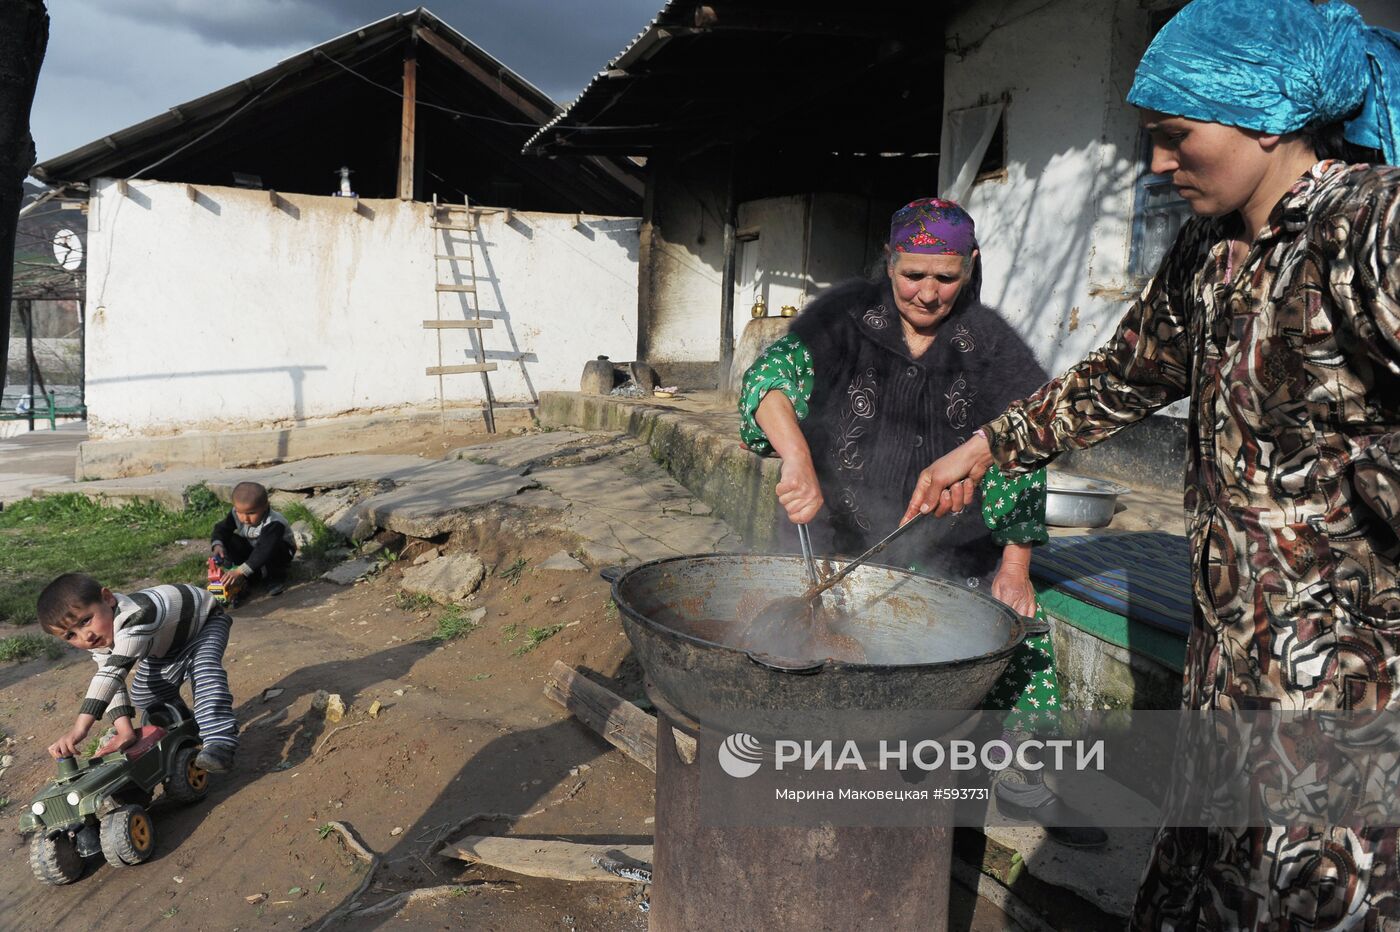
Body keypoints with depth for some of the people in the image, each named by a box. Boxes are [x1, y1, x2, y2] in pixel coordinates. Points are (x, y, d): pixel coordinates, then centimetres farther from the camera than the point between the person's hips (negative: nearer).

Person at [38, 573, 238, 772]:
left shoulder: (135, 617, -46)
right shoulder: (99, 644, -18)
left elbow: (114, 671, -52)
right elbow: (113, 684, -19)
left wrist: (80, 727, -58)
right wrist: (124, 729, -34)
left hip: (205, 621, -8)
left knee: (204, 666, -34)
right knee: (142, 695, -1)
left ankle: (218, 742, -36)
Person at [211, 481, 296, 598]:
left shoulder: (274, 524, -40)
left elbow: (264, 551, -48)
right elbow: (221, 529, -15)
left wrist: (241, 571, -56)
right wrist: (217, 545, -39)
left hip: (280, 551, -6)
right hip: (251, 550, 6)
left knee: (274, 549, -39)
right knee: (229, 540, -18)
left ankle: (275, 576, -12)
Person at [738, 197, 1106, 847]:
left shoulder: (991, 344, -1)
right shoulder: (844, 318, -4)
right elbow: (773, 375, -19)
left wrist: (1014, 566, -5)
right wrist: (798, 456, -39)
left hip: (954, 553, 1)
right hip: (845, 541, -1)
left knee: (1021, 638, -6)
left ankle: (1019, 781, 18)